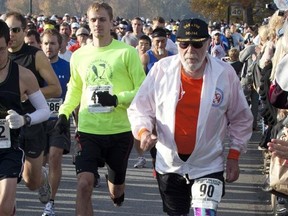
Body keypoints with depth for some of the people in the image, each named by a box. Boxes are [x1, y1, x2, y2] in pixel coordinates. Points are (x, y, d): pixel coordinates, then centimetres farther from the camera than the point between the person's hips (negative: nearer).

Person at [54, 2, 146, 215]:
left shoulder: (127, 52, -5)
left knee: (116, 189, 15)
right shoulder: (79, 55, 6)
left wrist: (117, 99, -21)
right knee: (84, 183, -17)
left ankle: (116, 190, 53)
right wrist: (64, 113, 6)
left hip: (120, 130, -1)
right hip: (88, 131, 1)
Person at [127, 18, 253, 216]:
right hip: (169, 164, 2)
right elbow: (140, 108, -2)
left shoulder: (226, 74, -11)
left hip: (209, 165, -2)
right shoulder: (161, 69, -12)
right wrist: (144, 131, -22)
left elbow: (241, 118, 2)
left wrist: (234, 156, 1)